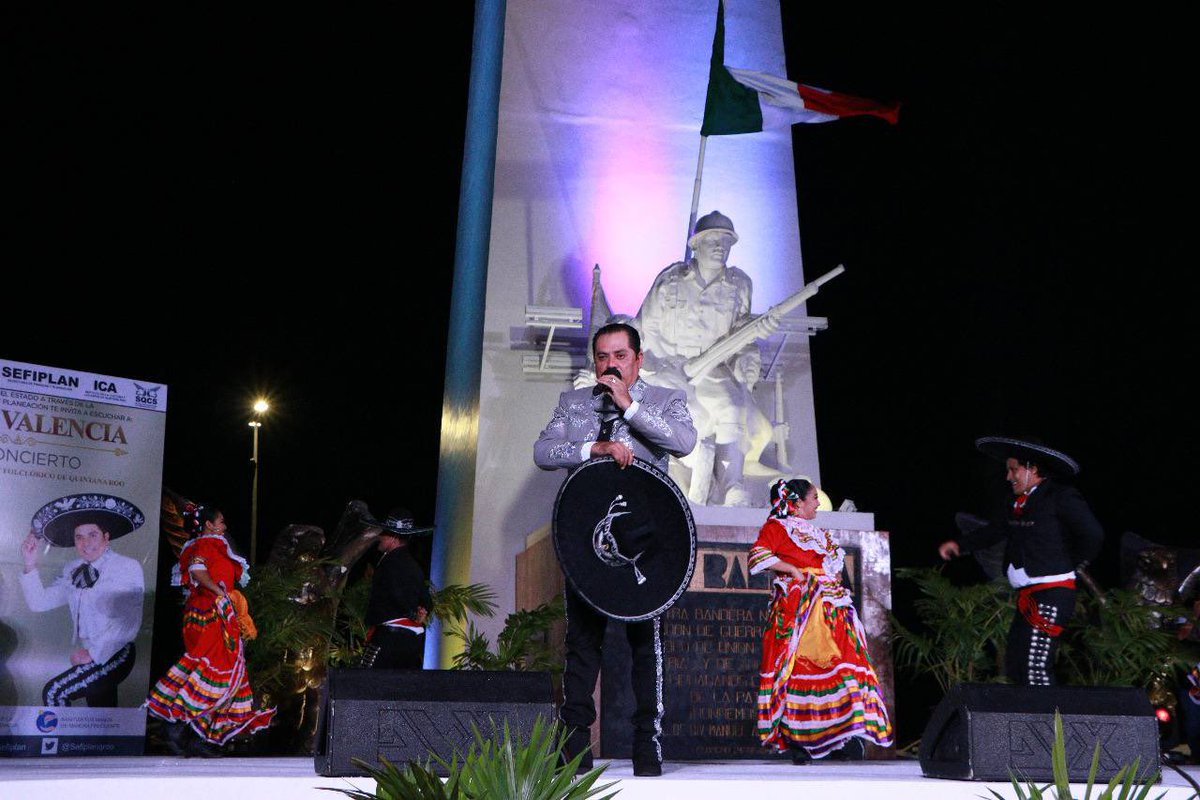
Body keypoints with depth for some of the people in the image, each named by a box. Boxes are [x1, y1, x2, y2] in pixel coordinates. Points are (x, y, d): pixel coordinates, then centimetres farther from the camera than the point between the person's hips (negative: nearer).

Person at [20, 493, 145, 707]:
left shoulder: (128, 568, -14)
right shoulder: (73, 569, 4)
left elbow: (128, 623, -20)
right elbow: (39, 602, 2)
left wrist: (93, 653, -22)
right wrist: (30, 565, -9)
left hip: (113, 655, -6)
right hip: (88, 658, 6)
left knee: (54, 693, -18)